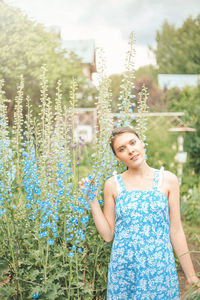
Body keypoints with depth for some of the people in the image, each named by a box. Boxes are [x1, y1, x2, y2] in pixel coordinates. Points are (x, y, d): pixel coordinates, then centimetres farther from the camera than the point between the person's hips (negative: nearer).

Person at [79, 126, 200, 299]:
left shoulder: (168, 180, -1)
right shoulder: (113, 185, 1)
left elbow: (176, 231, 3)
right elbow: (108, 234, 4)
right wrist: (93, 200, -3)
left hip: (160, 269, 0)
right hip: (123, 270, 1)